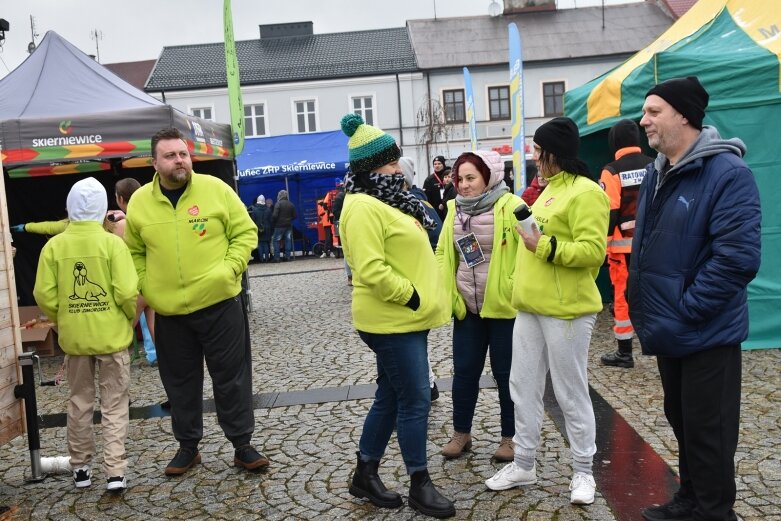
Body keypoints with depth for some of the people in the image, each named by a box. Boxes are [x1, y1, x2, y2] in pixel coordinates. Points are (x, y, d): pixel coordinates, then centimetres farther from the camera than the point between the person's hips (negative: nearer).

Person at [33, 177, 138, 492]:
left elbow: (44, 296, -4)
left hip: (74, 337, 2)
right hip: (111, 335, -2)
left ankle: (81, 468, 25)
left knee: (80, 402, 17)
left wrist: (62, 322, 13)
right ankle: (115, 471, 2)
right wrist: (131, 319, 5)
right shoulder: (112, 243, -11)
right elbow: (127, 292, -15)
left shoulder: (54, 246, -4)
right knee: (114, 405, 6)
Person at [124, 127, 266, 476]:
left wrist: (229, 269, -12)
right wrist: (143, 287, -1)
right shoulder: (139, 201, 2)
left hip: (219, 303, -2)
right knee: (180, 381, 14)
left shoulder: (215, 189, -5)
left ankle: (242, 445, 20)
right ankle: (188, 446, 31)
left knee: (231, 377, 6)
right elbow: (134, 252, 12)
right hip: (169, 311, 2)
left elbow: (245, 232, -1)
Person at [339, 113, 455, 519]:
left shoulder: (388, 201, 15)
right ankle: (420, 485, 12)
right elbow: (372, 271, -26)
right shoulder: (363, 208, -17)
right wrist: (412, 297, -18)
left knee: (391, 397, 16)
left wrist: (422, 298, 16)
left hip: (406, 318, 10)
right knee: (415, 400, -2)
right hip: (392, 320, -10)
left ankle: (365, 474, 28)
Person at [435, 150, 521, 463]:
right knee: (464, 370, 12)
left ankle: (510, 436, 24)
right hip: (467, 307, 5)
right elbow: (442, 253, 15)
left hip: (503, 306, -5)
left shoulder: (510, 206, -10)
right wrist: (445, 290, 4)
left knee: (506, 373, 7)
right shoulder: (455, 209, 7)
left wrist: (516, 290, -17)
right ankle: (461, 432, 28)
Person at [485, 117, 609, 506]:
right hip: (531, 307, 9)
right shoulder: (550, 189, 17)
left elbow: (593, 251, -22)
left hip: (566, 310, -9)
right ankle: (523, 464, 27)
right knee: (523, 387, 13)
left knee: (571, 393, 3)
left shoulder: (585, 192, -13)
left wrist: (544, 246, -21)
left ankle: (583, 471, 21)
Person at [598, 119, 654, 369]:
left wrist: (603, 246, -6)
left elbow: (608, 214, -12)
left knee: (623, 295, 4)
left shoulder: (612, 171, -8)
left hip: (624, 245, -4)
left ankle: (624, 352, 10)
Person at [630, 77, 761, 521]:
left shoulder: (727, 174, -18)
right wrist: (645, 308, 10)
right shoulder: (657, 173, 8)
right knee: (681, 420, 21)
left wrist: (685, 312, -21)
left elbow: (738, 258, -25)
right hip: (668, 331, 8)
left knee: (708, 430, 6)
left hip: (706, 333, -8)